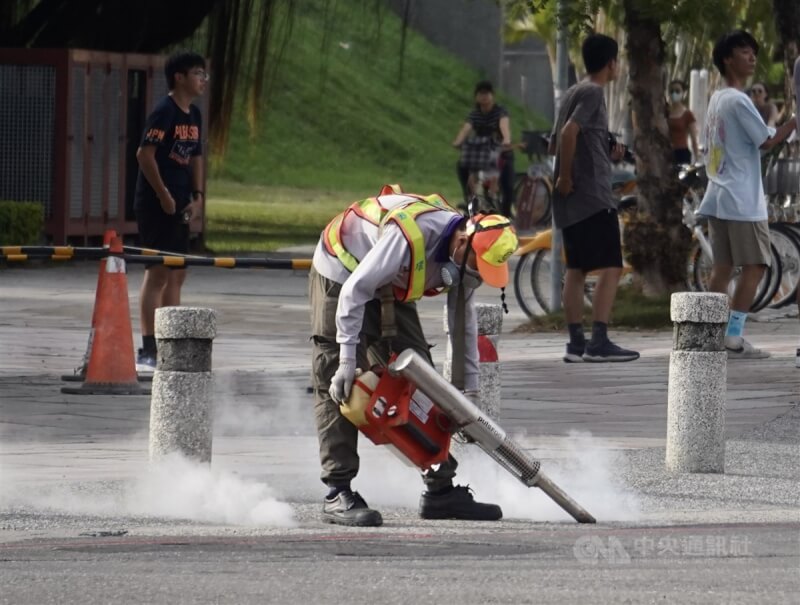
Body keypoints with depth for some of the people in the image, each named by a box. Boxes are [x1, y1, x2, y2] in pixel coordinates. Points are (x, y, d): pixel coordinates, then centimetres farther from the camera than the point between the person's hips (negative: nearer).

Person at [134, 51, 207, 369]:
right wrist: (163, 195, -18)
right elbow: (145, 154, -19)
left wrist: (197, 196, 9)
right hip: (156, 206, -9)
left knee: (177, 275, 11)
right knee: (158, 273, -9)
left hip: (179, 208, 9)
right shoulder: (164, 112, -14)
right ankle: (148, 351, -8)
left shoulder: (194, 115, 13)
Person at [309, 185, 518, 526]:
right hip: (341, 277, -8)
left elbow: (464, 323, 1)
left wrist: (469, 390, 4)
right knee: (339, 390, -15)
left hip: (390, 291, 8)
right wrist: (347, 362, -33)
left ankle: (441, 489, 6)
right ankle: (338, 495, -16)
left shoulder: (465, 254, -13)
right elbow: (354, 291, -34)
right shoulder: (409, 235, -38)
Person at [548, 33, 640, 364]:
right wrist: (566, 178, -16)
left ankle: (576, 342, 10)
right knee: (610, 268, -9)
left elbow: (555, 143, 22)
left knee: (576, 269, 10)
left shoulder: (573, 93, 17)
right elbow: (569, 133, -24)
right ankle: (599, 342, -16)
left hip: (571, 200, 9)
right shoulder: (593, 93, -10)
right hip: (593, 196, -9)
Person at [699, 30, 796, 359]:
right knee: (754, 266, -4)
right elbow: (768, 141, -10)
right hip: (742, 201, -9)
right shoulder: (738, 101, -13)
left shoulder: (716, 99, 14)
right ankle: (734, 337, -8)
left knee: (722, 267, 7)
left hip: (718, 199, 9)